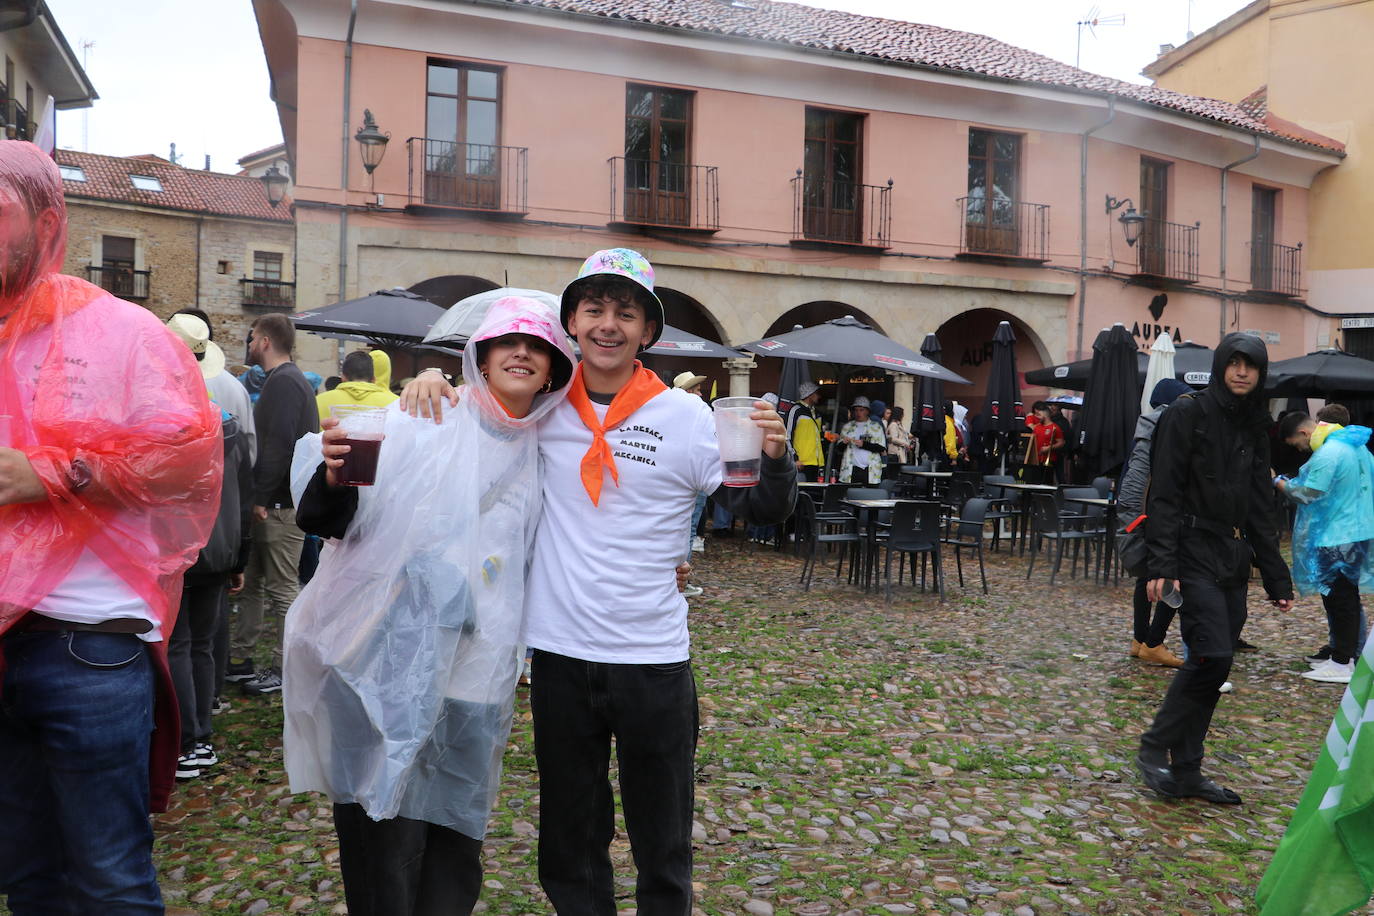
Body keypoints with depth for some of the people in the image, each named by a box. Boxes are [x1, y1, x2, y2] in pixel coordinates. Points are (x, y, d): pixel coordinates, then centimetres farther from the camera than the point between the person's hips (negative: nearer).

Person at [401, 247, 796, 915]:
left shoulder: (687, 417, -6)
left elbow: (764, 512, -3)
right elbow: (475, 396, 14)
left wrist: (774, 456, -22)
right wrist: (432, 381, -7)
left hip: (654, 659, -1)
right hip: (559, 654, 2)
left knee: (663, 844, 15)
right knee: (570, 838, 20)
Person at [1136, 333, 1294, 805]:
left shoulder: (1254, 429, 15)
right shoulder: (1187, 415, -5)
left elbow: (1261, 509, 18)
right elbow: (1164, 495, -11)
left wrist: (1277, 577, 15)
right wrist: (1161, 564, -20)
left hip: (1233, 562, 7)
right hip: (1195, 555, -7)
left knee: (1211, 664, 6)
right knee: (1212, 657, -16)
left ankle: (1186, 771, 14)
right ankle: (1155, 748, 0)